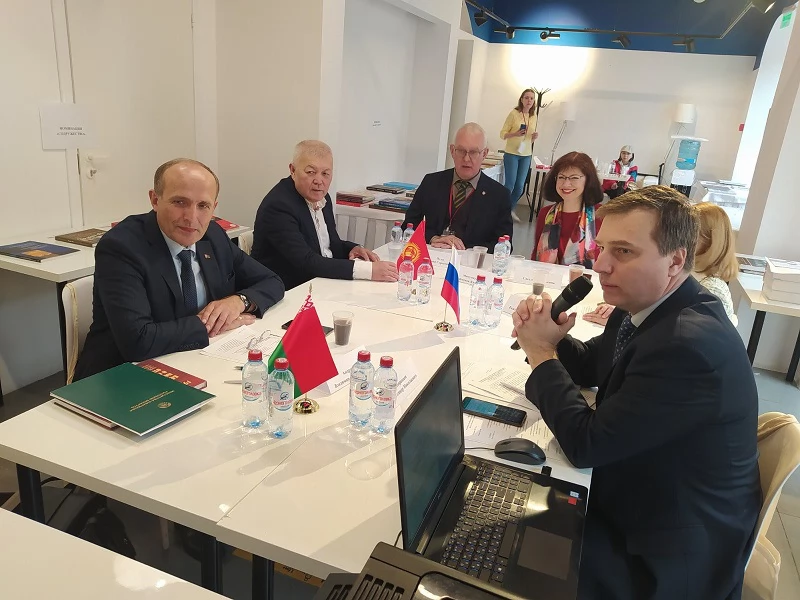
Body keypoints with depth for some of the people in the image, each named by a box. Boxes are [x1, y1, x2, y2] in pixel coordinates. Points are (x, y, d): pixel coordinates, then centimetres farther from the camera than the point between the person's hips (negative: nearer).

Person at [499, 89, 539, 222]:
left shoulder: (534, 116, 7)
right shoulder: (514, 113, -8)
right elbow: (502, 134, -7)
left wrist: (535, 136, -5)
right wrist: (515, 134, -23)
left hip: (526, 155, 5)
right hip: (512, 154, -5)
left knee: (520, 186, 7)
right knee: (510, 185, -5)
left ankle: (511, 209, 24)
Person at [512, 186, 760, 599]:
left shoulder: (690, 344, -33)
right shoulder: (646, 305, -5)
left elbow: (586, 445, -28)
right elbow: (591, 365, 11)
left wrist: (542, 353, -17)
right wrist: (549, 339, -11)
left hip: (672, 553, -8)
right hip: (633, 498, 8)